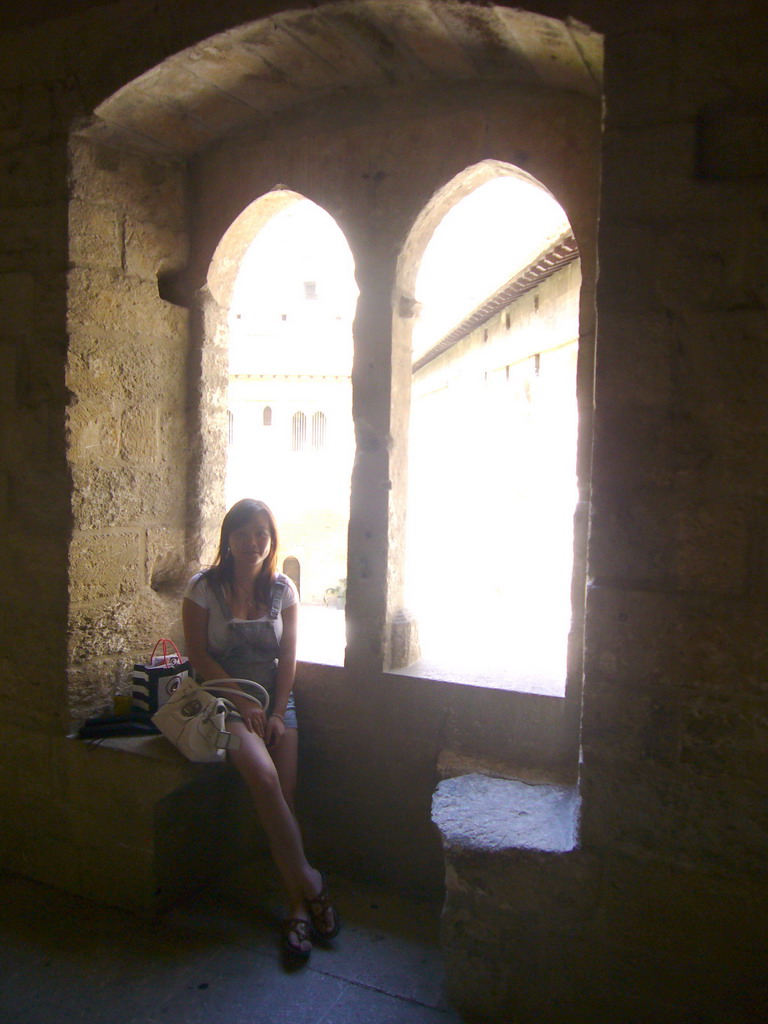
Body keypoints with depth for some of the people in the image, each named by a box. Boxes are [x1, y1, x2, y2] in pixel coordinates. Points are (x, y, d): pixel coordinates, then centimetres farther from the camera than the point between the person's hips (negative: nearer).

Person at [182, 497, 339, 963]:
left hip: (273, 699, 3)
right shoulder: (205, 587, -4)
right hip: (224, 698, -3)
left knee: (283, 796, -13)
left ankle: (298, 908, -6)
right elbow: (199, 654, -6)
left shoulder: (282, 589, 4)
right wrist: (242, 702, -12)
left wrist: (278, 712, -7)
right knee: (264, 776, -27)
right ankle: (309, 882, -15)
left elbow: (287, 657, 4)